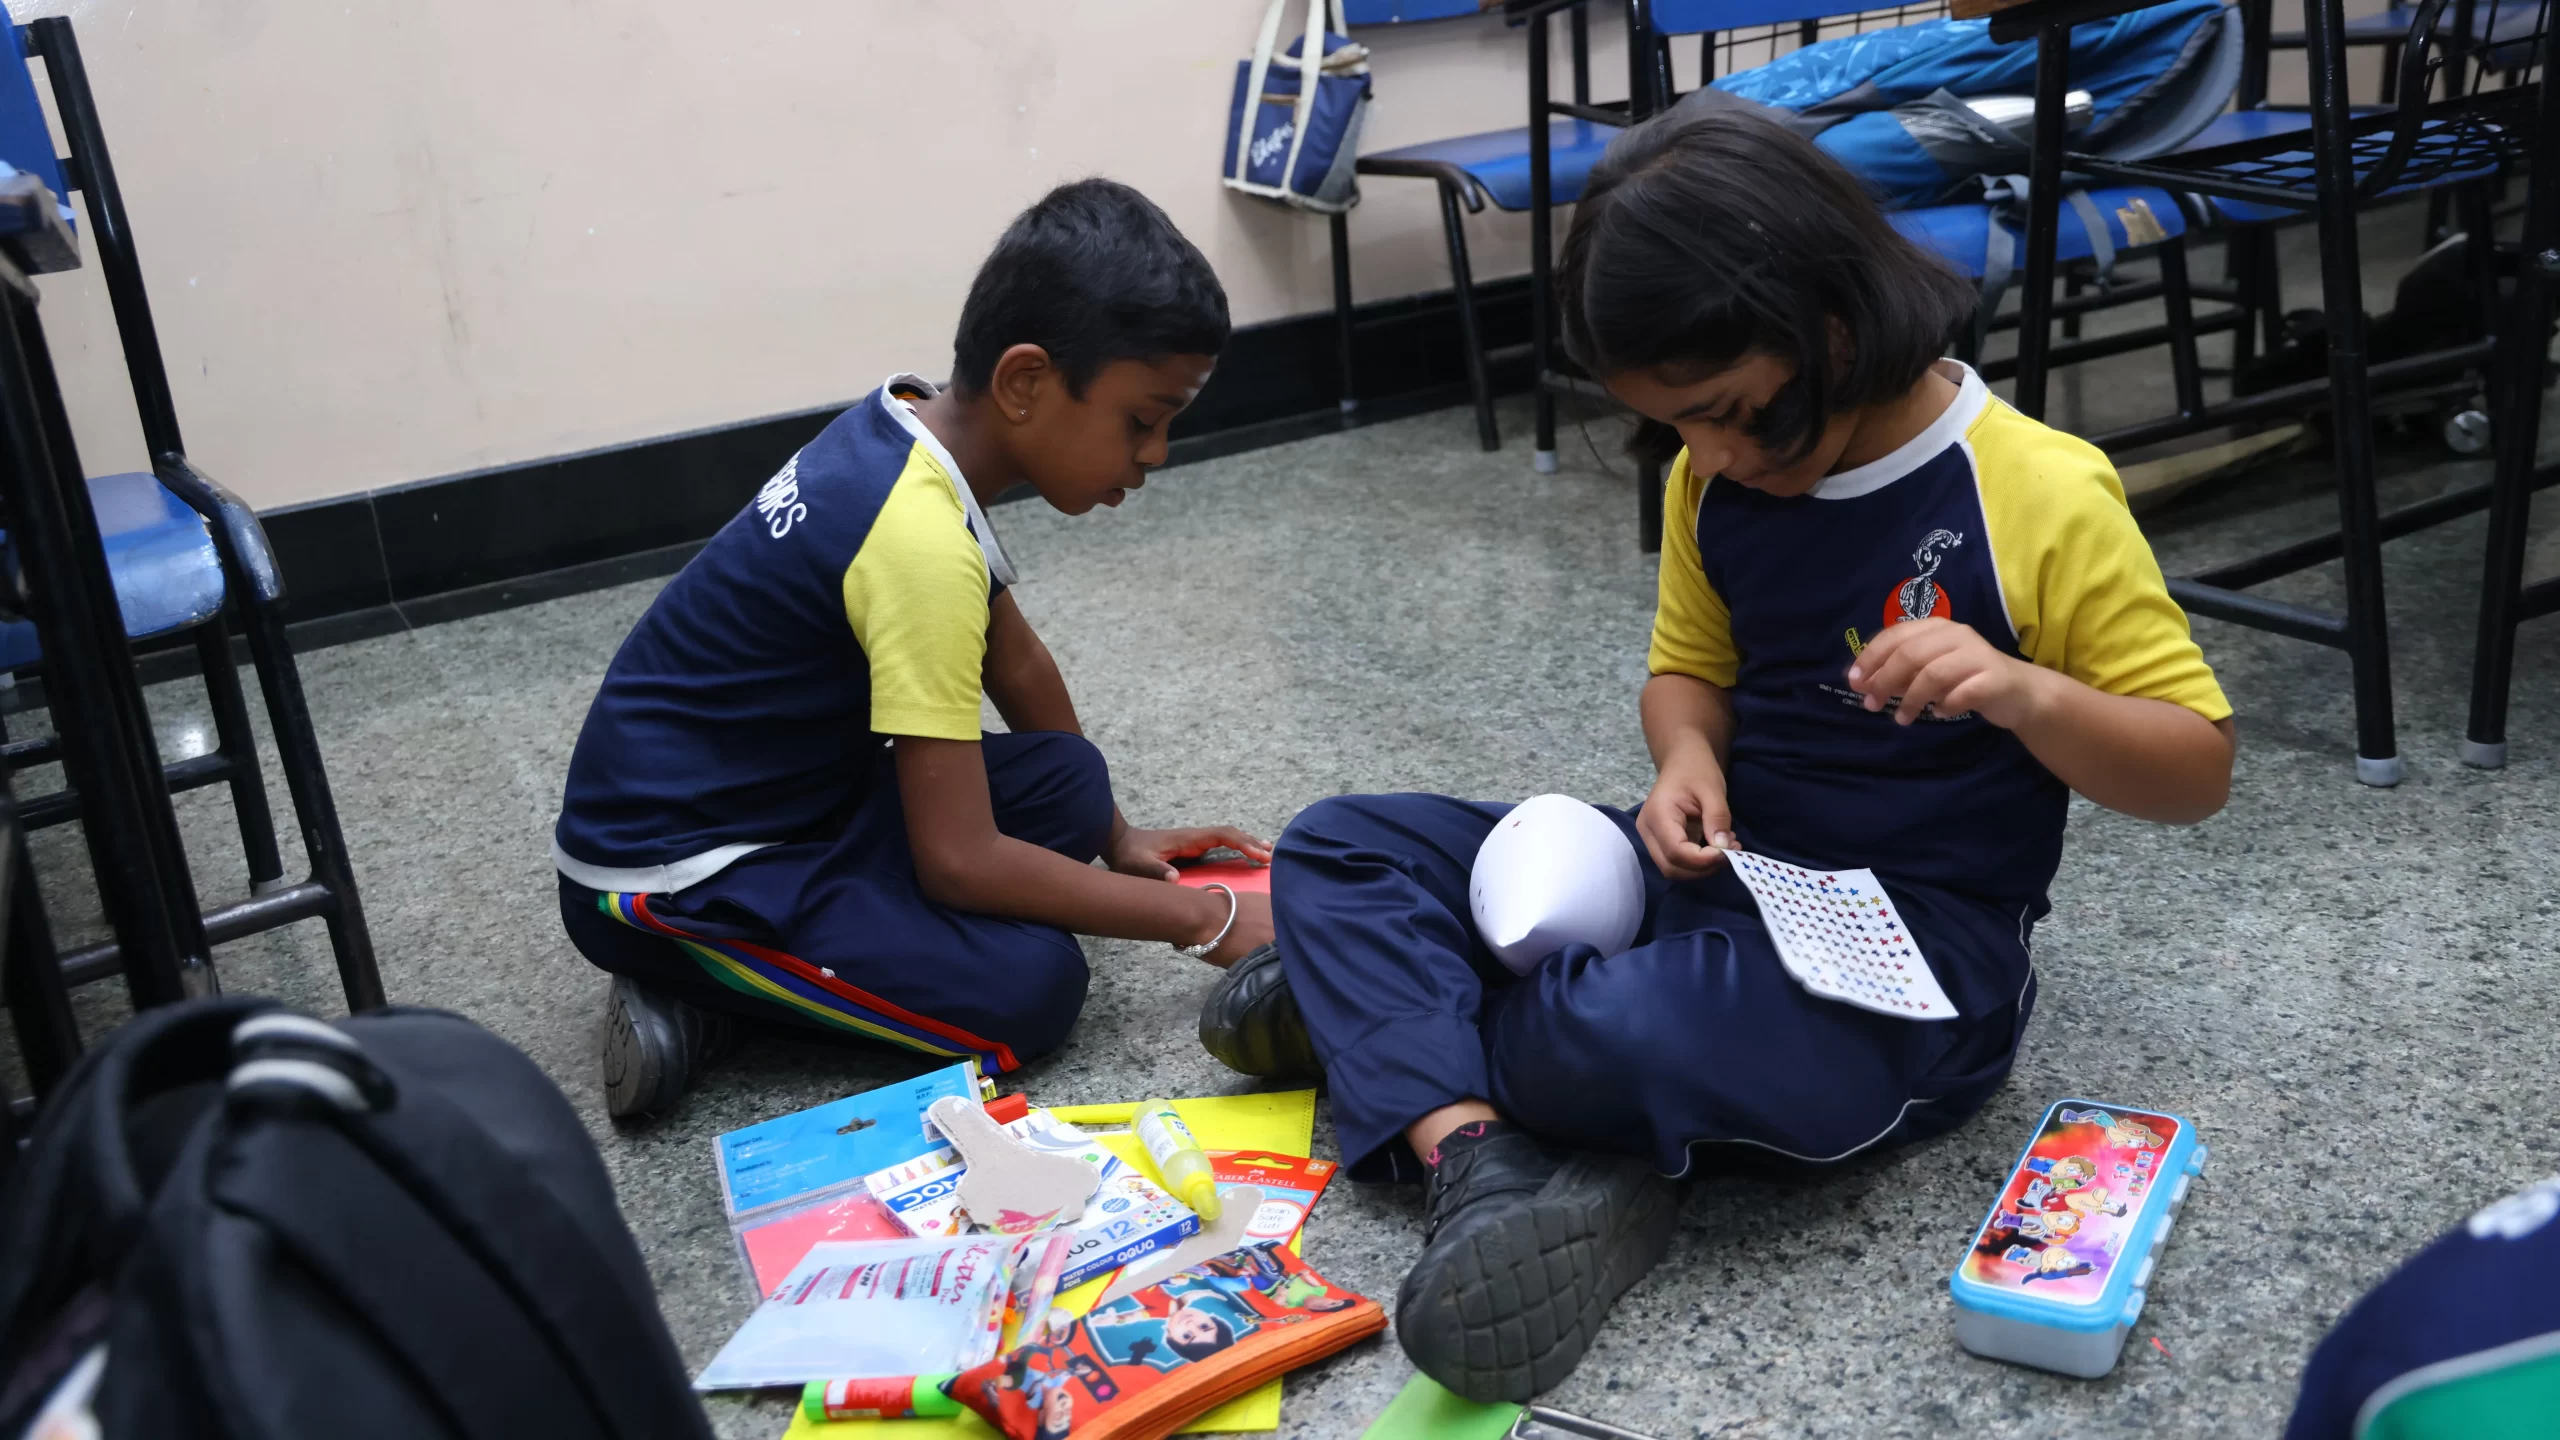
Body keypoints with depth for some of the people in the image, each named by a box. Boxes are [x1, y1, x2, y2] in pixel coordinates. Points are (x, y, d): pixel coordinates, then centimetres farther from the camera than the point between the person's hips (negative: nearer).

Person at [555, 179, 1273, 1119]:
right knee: (1028, 990, -19)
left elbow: (1014, 660, 12)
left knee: (1065, 785, -2)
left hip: (776, 792, 9)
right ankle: (694, 990, -4)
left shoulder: (913, 425, -2)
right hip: (664, 877, -9)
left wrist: (1116, 835, 15)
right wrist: (1200, 919, -17)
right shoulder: (920, 543, -30)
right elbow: (959, 861, -27)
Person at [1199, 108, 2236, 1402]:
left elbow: (2197, 773, -10)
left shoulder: (2044, 497, -15)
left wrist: (2022, 692, -30)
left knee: (1628, 1036, -38)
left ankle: (1384, 1006, -5)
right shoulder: (1716, 482, 2)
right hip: (1717, 871, 7)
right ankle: (1480, 1159, -25)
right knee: (1336, 846, -3)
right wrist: (1686, 758, -7)